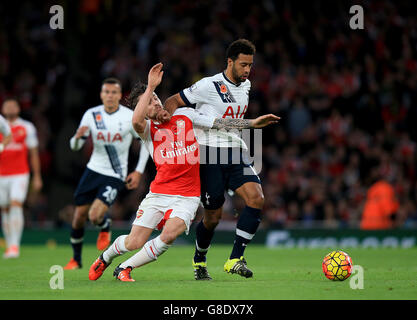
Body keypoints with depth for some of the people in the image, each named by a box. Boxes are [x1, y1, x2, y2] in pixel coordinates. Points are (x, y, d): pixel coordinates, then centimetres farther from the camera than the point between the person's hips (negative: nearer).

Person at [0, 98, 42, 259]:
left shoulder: (27, 128, 4)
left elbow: (33, 154, 7)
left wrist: (37, 177, 6)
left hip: (20, 175, -3)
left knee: (16, 206, -17)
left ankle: (15, 245, -21)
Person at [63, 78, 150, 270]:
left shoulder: (130, 117, -10)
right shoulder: (91, 115, -3)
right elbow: (75, 147, 0)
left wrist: (138, 172, -3)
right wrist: (78, 136, -24)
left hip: (115, 176, -3)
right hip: (93, 169, 3)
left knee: (95, 215, -20)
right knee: (79, 216, 5)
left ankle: (105, 228, 17)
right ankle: (76, 259, 25)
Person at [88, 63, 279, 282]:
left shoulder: (185, 115, 8)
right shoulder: (148, 128, -1)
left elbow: (220, 123, 11)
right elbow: (136, 121, -25)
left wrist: (252, 123, 4)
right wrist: (151, 86, -24)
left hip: (187, 196, 1)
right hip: (158, 193, -1)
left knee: (169, 235, -25)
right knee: (134, 243, -4)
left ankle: (125, 268, -6)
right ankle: (105, 257, 30)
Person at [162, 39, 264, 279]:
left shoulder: (245, 86, 11)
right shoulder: (209, 86, -10)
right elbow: (172, 102, -4)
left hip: (235, 154, 6)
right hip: (210, 154, -6)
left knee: (257, 199, -17)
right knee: (213, 216, -2)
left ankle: (236, 259, -12)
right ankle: (200, 260, 27)